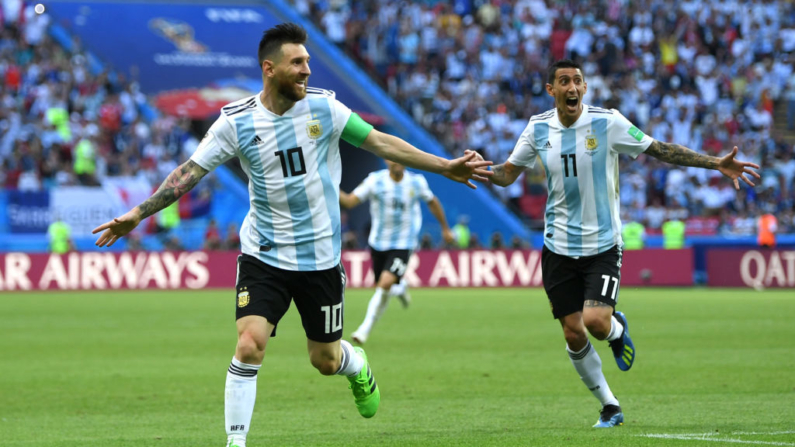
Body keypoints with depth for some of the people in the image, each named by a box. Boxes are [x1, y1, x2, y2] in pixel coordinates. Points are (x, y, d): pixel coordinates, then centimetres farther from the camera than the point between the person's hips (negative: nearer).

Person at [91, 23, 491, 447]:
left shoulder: (323, 107, -7)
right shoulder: (235, 121, -9)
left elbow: (381, 142, -1)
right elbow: (189, 172, -7)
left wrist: (446, 167, -2)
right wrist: (137, 214, -13)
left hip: (320, 257, 1)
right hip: (263, 256, -1)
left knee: (325, 360, 11)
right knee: (249, 345, -19)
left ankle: (358, 368, 48)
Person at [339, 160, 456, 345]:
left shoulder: (417, 182, -4)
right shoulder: (375, 180, -8)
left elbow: (432, 202, 16)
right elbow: (349, 201, -14)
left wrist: (445, 229, 24)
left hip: (403, 245, -2)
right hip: (378, 244, 2)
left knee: (386, 282, -21)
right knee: (382, 287, 8)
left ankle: (365, 329, -11)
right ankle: (401, 289, 45)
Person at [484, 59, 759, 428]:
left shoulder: (607, 122, -9)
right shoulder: (538, 129, -1)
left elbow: (660, 150, -5)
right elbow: (507, 175, 8)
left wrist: (716, 163, -11)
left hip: (603, 244, -3)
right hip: (559, 246, 3)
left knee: (596, 321, -20)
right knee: (574, 335, 1)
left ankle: (617, 329, 19)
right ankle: (609, 406, 20)